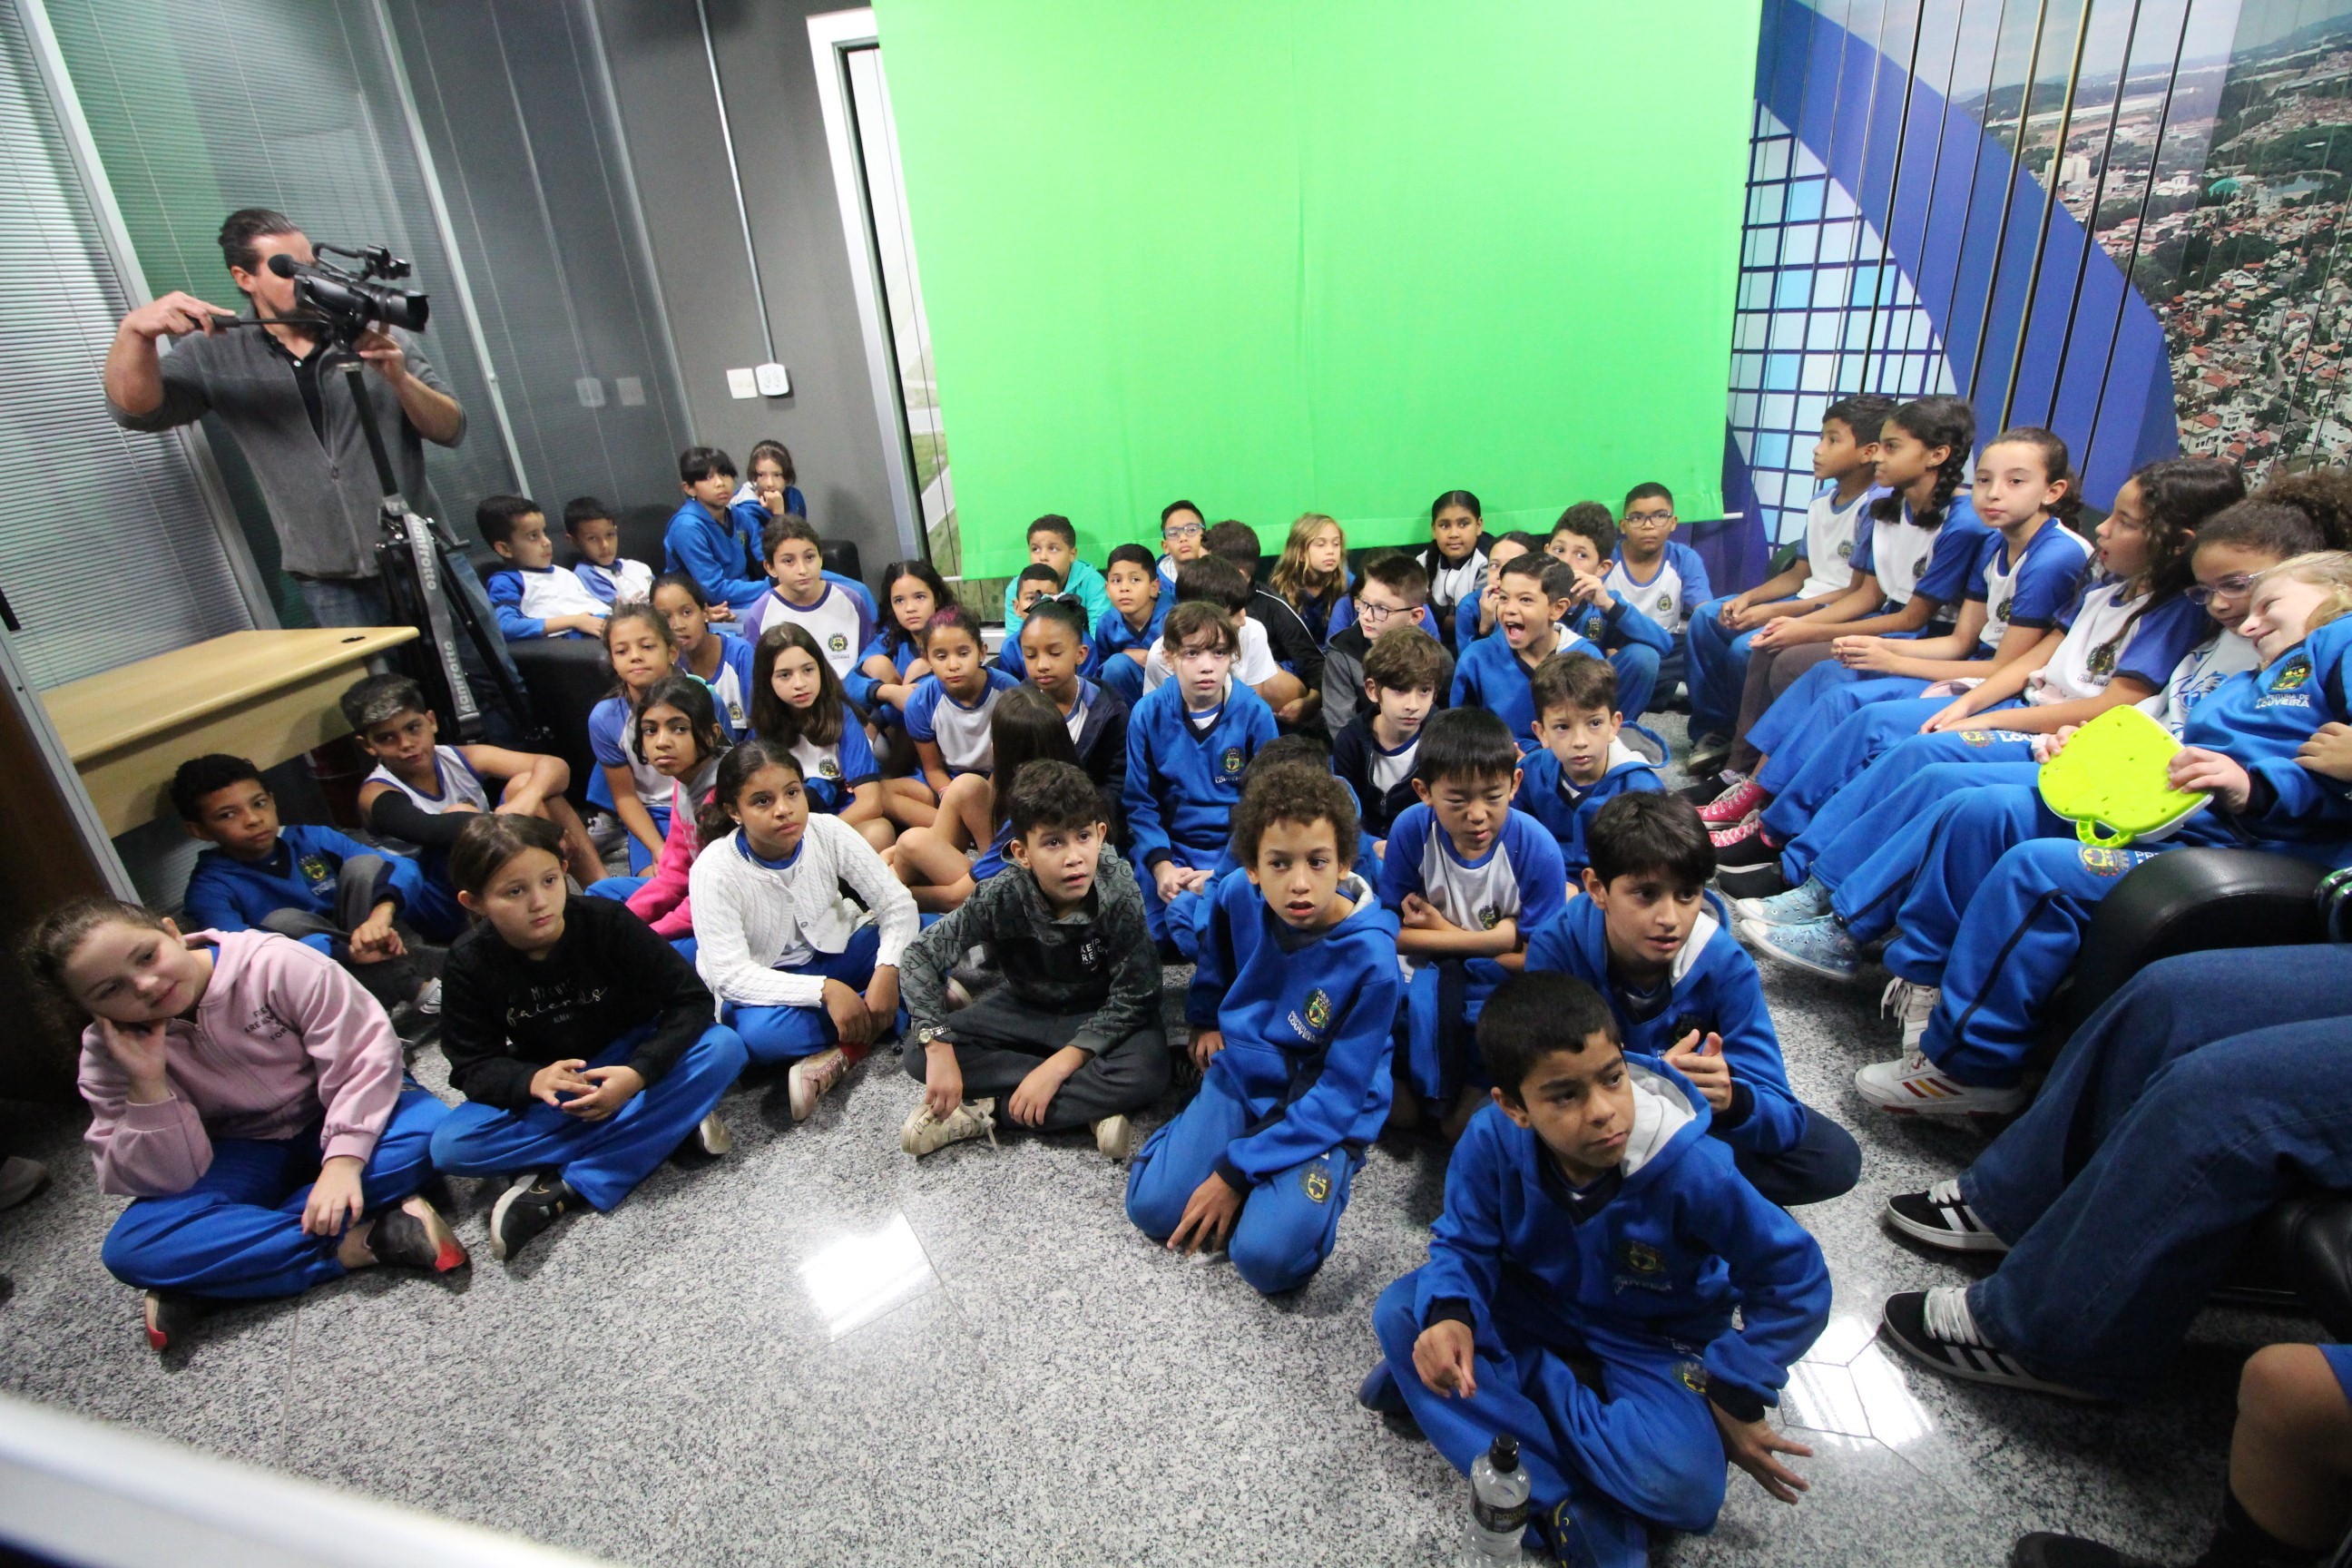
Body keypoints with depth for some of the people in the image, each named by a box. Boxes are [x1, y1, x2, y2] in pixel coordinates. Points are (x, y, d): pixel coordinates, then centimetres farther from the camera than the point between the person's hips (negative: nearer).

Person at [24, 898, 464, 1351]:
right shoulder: (108, 1057, -12)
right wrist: (147, 1085, -28)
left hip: (331, 1123, -2)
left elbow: (364, 1050, -22)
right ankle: (361, 1241, -27)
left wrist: (344, 1157, -31)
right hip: (244, 1154, 2)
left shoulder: (273, 963, -24)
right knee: (131, 1250, -25)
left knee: (425, 1126, -34)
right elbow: (167, 1180, -15)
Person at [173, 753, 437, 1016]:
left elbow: (405, 867, -11)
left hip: (376, 952, 2)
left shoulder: (312, 838, -1)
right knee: (281, 921, -28)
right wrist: (346, 951, -41)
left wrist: (382, 914, -33)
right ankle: (416, 990, -26)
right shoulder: (211, 888, -9)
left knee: (364, 865, -14)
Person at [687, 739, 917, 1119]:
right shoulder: (714, 870, -23)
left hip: (836, 952, 3)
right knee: (760, 1033, -38)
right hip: (768, 984, -3)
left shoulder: (828, 832, -16)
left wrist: (887, 970, -32)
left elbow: (896, 903, -14)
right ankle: (874, 1027, -17)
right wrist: (825, 989, -37)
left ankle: (844, 1052, -24)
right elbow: (730, 974, -26)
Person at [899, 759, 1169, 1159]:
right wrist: (939, 1050, -25)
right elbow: (920, 955, -16)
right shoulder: (1001, 897, -24)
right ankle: (1089, 1104, -20)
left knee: (1148, 1070, -33)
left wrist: (1057, 1066, -28)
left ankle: (987, 1111, -22)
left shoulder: (1121, 895, -27)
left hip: (1099, 1018, -2)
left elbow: (1131, 998, -23)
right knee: (918, 1053, -17)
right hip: (1024, 1007, 3)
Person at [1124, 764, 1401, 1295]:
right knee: (1152, 1207, -9)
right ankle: (1198, 1130, 16)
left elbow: (1339, 1094, -21)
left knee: (1268, 1255, -23)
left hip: (1323, 1113, -3)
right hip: (1240, 1073, 4)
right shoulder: (1238, 894, -15)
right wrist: (1204, 1018, 14)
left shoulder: (1371, 959, -27)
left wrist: (1238, 1171, -21)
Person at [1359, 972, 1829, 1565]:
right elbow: (1463, 1243, -12)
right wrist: (1449, 1315, -34)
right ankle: (1560, 1504, -16)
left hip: (1655, 1343, -2)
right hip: (1536, 1304, 3)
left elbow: (1796, 1278, -16)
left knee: (1683, 1488, -31)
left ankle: (1512, 1377, -11)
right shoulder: (1491, 1139, -26)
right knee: (1400, 1314, -20)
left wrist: (1733, 1393, -15)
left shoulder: (1692, 1170, -31)